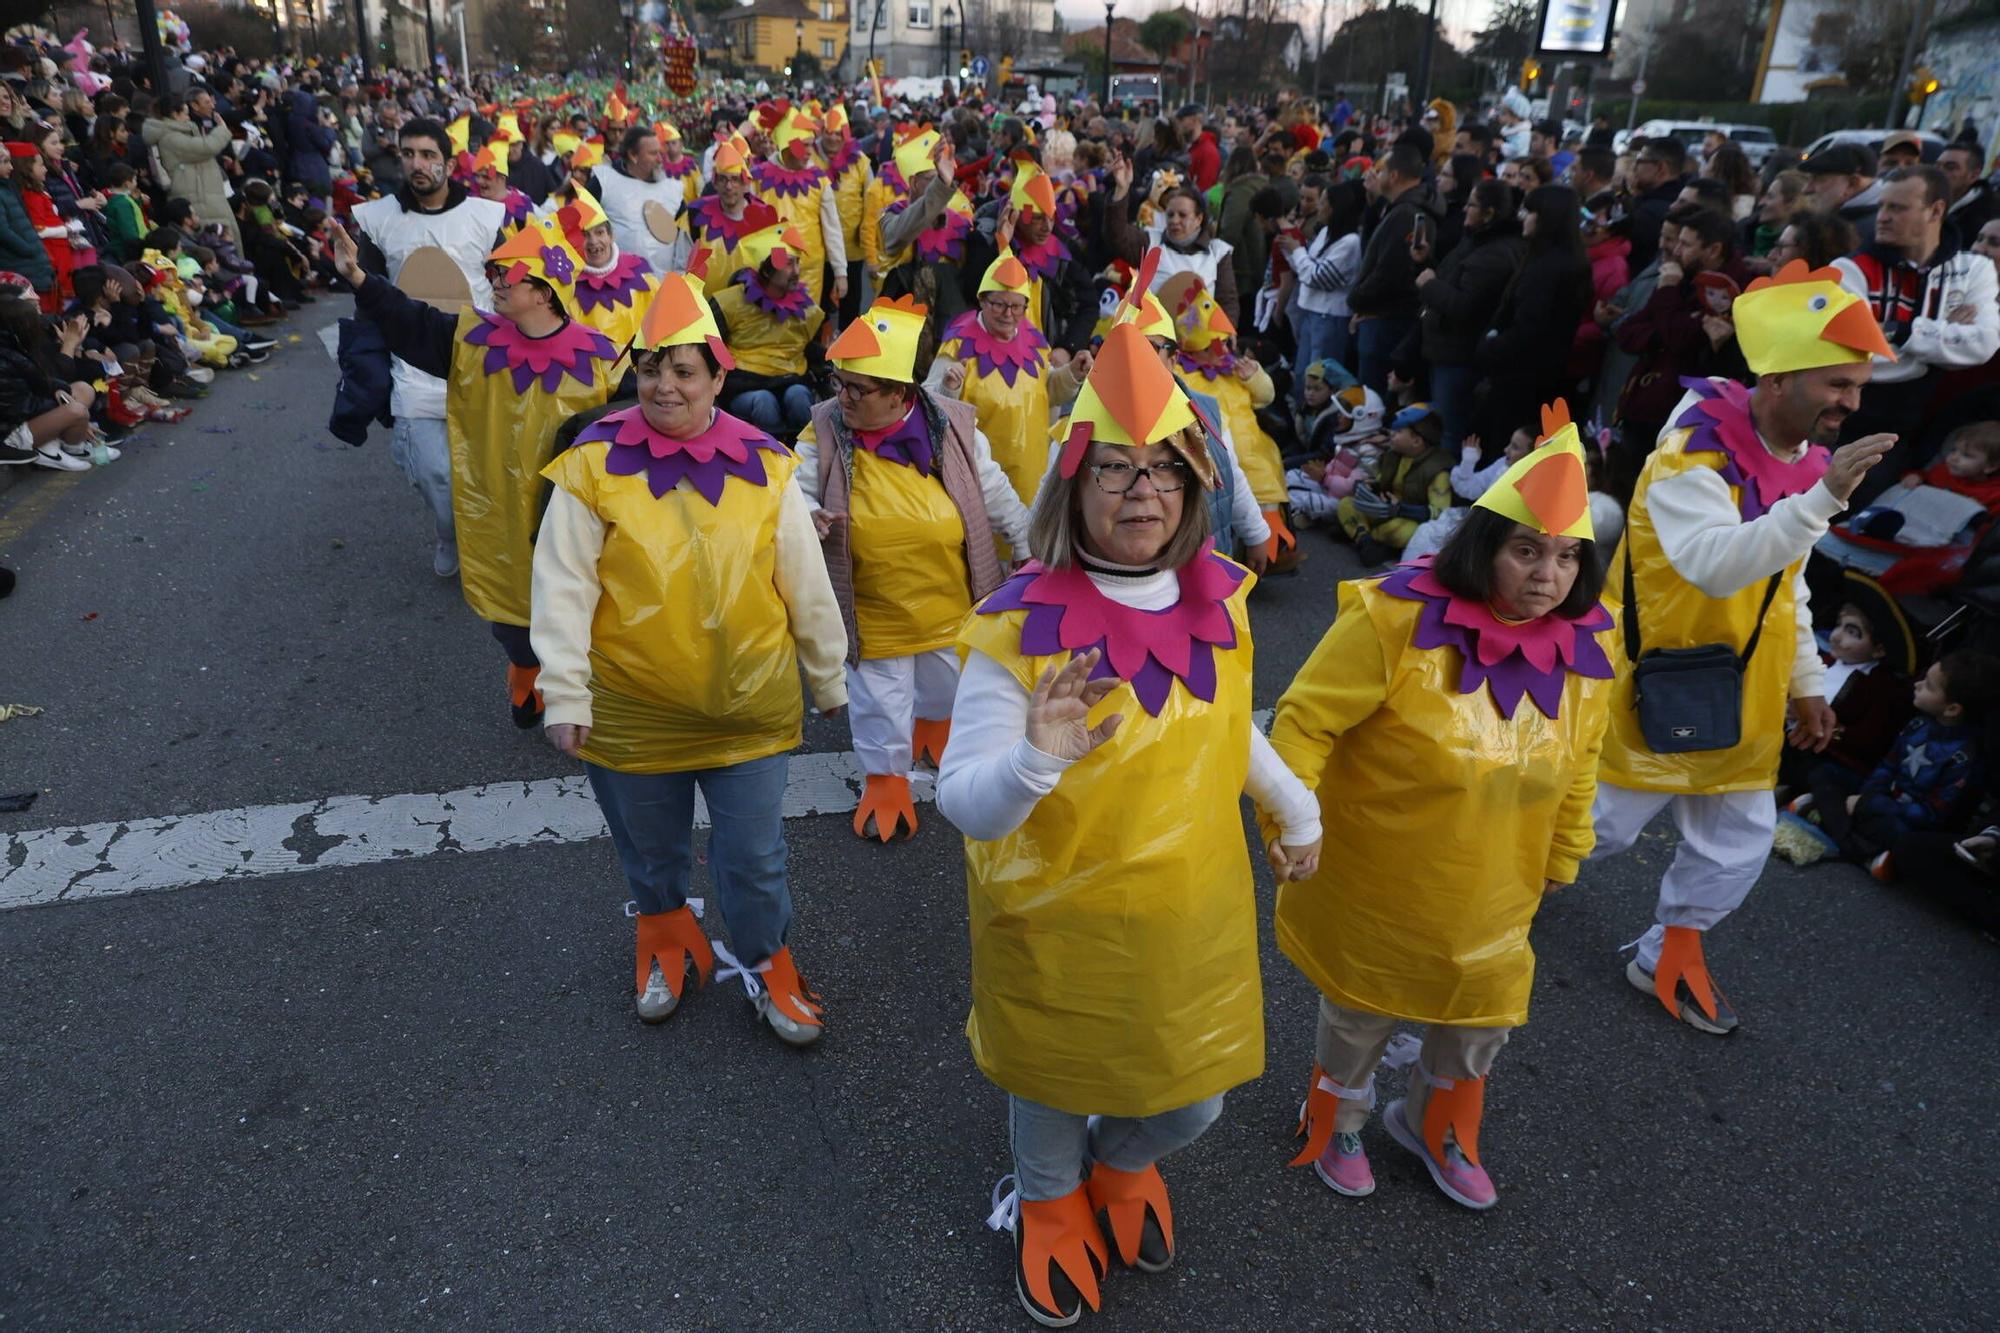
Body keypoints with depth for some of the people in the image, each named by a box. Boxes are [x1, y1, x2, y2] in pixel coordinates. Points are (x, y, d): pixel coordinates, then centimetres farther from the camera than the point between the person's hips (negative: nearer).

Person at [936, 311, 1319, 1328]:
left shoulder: (1218, 598, -7)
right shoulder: (1020, 626, -23)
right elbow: (963, 804, -24)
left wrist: (1296, 812, 23)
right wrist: (1036, 758, -44)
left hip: (1196, 915, 4)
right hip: (1057, 927, -4)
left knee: (1193, 1102, 20)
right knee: (1055, 1088, 21)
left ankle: (1124, 1165, 58)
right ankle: (1051, 1205, 57)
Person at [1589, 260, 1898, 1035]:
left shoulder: (1806, 461, 5)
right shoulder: (1693, 453, -21)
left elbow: (1785, 588, 16)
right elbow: (1717, 565, -37)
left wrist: (1806, 683, 18)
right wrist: (1824, 499, -42)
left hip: (1739, 694, 8)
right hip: (1654, 683, -7)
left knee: (1739, 842, 12)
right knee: (1602, 825, 5)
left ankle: (1668, 956, 33)